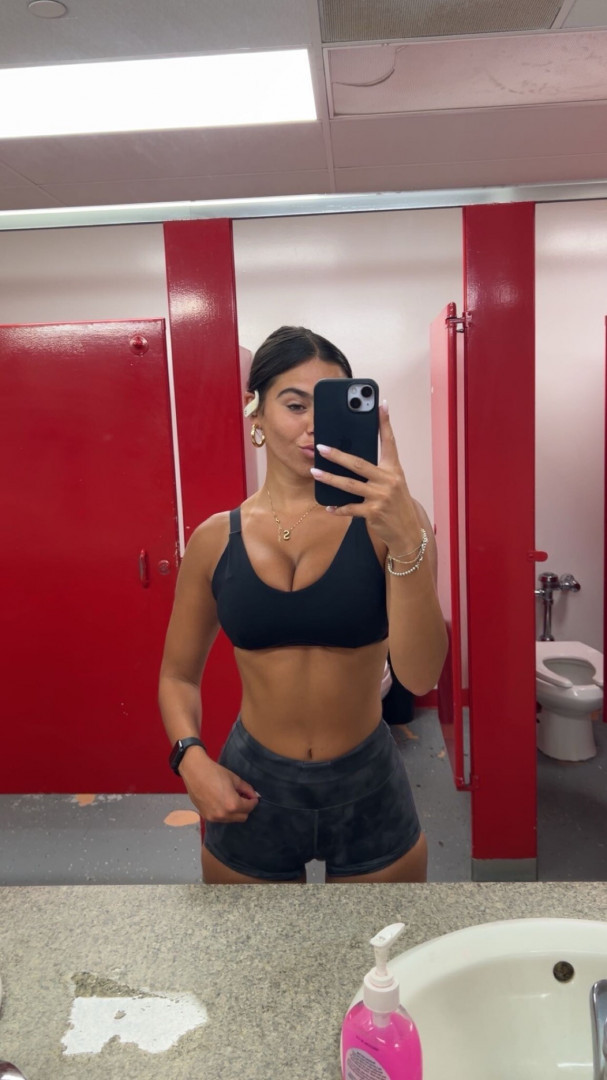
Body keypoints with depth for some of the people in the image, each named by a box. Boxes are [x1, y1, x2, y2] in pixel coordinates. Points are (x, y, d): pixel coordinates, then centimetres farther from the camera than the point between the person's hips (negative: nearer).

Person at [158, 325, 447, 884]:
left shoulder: (387, 519, -11)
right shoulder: (216, 539, -5)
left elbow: (420, 676, -22)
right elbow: (179, 675, 6)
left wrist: (407, 540, -34)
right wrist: (192, 758, -11)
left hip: (369, 790, -1)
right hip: (252, 794, 1)